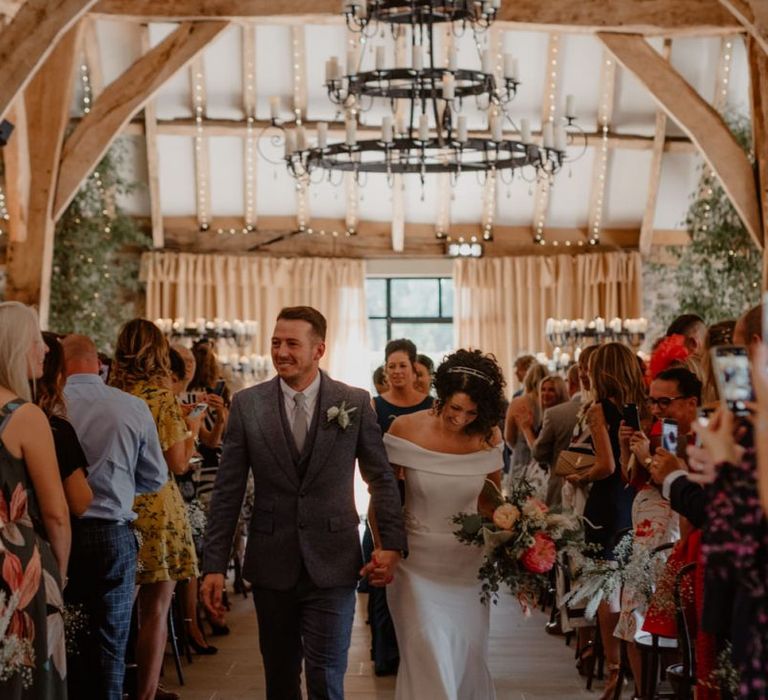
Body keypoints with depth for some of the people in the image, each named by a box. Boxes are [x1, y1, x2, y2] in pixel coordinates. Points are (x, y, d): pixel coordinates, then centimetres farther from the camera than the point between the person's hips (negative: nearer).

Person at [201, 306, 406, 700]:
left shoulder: (355, 402, -2)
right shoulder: (246, 404, -1)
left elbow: (382, 479, 4)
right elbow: (227, 491, 1)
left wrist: (391, 544, -5)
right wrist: (214, 565, -2)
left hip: (333, 565, -2)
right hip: (271, 566, 2)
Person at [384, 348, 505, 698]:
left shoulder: (488, 436, -7)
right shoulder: (406, 429, -12)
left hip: (467, 563, 2)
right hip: (417, 562, -2)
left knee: (467, 655, 9)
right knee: (428, 657, -10)